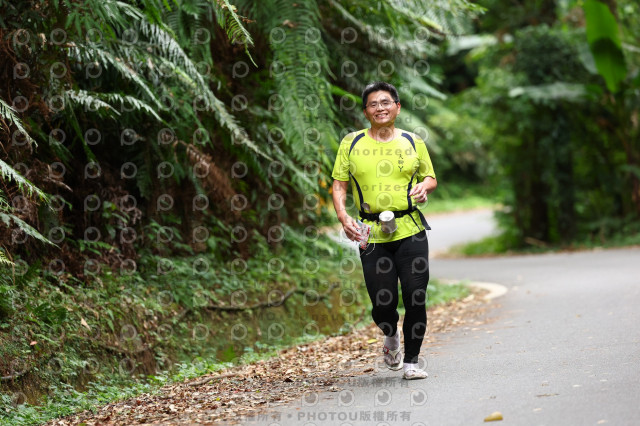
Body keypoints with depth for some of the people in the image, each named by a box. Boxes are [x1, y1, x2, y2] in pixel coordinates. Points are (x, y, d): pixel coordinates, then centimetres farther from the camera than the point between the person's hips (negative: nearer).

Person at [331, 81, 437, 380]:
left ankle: (411, 361, 12)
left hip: (410, 230, 1)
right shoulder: (352, 143, 8)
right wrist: (343, 215, -8)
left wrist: (424, 187, -4)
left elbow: (430, 177, 20)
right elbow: (339, 184, 9)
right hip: (372, 234, 0)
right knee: (382, 304, -4)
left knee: (415, 297, -5)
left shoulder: (413, 142, 10)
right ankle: (391, 337, 32)